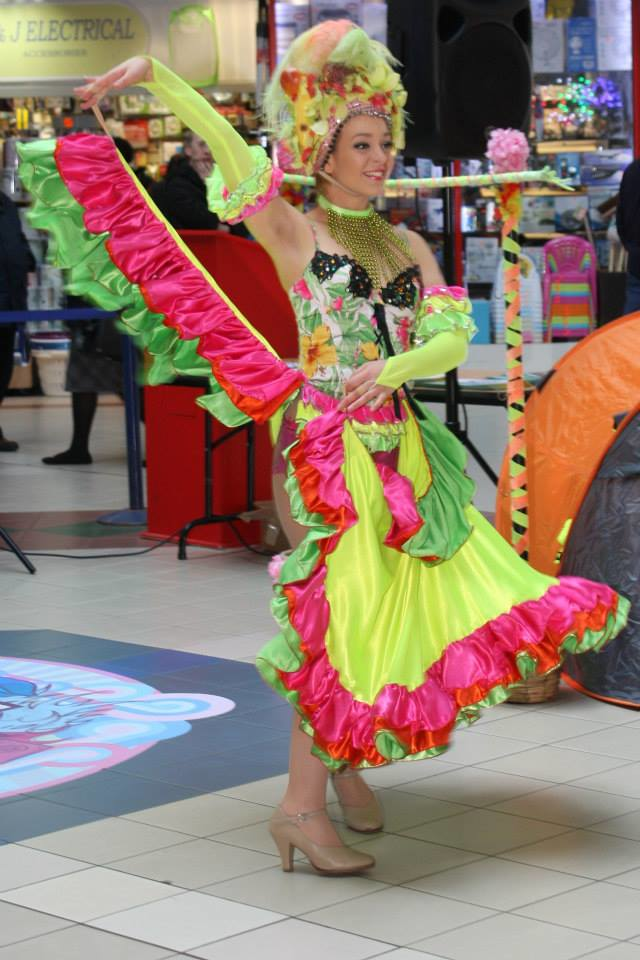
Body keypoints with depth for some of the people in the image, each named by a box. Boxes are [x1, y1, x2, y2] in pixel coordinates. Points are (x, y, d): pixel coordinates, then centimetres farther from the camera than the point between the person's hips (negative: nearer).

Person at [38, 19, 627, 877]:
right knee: (345, 605, -12)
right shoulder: (295, 233, 0)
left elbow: (451, 339, 3)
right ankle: (302, 806, -9)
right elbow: (232, 153, -13)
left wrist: (391, 367, -17)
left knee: (397, 602, 7)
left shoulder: (407, 246, 13)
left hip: (400, 443, 6)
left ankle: (346, 761, 23)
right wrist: (153, 77, -26)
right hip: (326, 442, -6)